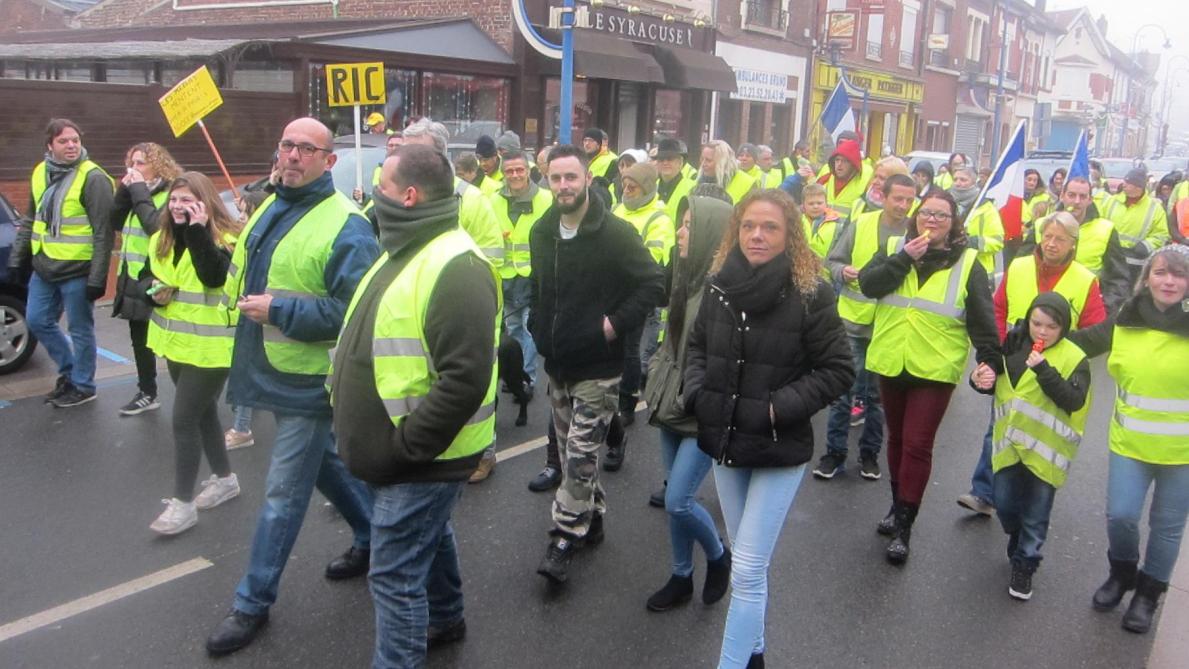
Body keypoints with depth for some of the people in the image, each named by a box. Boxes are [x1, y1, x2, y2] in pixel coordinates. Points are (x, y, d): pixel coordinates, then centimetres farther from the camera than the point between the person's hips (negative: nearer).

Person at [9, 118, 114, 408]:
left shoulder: (93, 178, -14)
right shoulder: (40, 173, 9)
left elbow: (103, 232, -17)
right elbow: (31, 220, 18)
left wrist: (97, 277, -19)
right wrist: (18, 258, 14)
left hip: (77, 270, -7)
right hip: (44, 267, 7)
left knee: (80, 329, 4)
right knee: (38, 322, 14)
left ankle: (82, 385, 19)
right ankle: (69, 369, 33)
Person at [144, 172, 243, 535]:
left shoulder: (225, 239, -16)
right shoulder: (161, 239, 7)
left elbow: (214, 277, -33)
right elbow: (144, 277, 16)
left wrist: (198, 232, -33)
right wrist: (153, 290, -6)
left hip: (210, 346, -8)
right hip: (176, 341, 8)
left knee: (184, 419, -7)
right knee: (202, 411, 19)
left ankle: (183, 503, 4)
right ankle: (225, 478, 36)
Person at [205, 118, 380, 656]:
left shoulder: (345, 226, -19)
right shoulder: (269, 208, 9)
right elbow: (244, 271, 25)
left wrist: (277, 310, -24)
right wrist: (241, 297, 5)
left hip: (308, 380, -9)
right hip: (272, 369, 9)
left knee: (284, 493, 2)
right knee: (325, 463, 22)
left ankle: (253, 603, 16)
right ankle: (374, 536, 42)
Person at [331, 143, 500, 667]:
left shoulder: (454, 266, -25)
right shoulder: (407, 249, 9)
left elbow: (465, 379, -30)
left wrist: (404, 445, -24)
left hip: (422, 456, -10)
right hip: (402, 447, 10)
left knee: (395, 574, -2)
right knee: (428, 536, 27)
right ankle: (445, 619, 48)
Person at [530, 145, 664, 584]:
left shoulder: (615, 233, -14)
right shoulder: (542, 232, 6)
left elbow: (654, 285, -14)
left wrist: (616, 324, -18)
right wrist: (538, 327, 10)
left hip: (597, 367, -7)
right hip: (556, 364, 7)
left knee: (580, 454, -5)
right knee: (571, 451, 16)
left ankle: (565, 538, 7)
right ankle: (591, 519, 34)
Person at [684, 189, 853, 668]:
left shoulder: (810, 293, -14)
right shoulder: (719, 284, -1)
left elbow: (837, 371, -10)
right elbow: (697, 346, 13)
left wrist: (776, 408, -18)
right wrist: (697, 393, -4)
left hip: (780, 449, -5)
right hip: (725, 441, 5)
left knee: (747, 570, -5)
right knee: (748, 562, 21)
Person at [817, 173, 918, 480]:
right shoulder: (861, 224, -4)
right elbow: (833, 260, 3)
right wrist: (843, 271, -17)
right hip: (853, 320, 0)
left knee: (878, 394, 12)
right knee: (843, 388, 4)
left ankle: (870, 452, 27)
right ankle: (834, 451, 17)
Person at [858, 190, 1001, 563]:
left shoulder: (967, 263, -2)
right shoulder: (894, 248, 4)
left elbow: (982, 319, -4)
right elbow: (867, 284, -12)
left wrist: (990, 360, -15)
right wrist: (905, 258, -20)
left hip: (935, 369, -3)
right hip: (891, 364, 3)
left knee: (917, 445, -4)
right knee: (897, 439, 16)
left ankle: (903, 526, 5)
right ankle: (898, 506, 34)